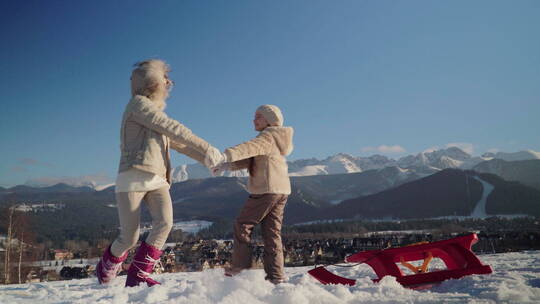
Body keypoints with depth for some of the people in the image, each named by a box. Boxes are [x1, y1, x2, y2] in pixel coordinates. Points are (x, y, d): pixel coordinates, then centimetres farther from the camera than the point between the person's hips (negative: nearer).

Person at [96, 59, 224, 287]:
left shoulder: (155, 111, 23)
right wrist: (206, 149, -10)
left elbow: (176, 142, 24)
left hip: (157, 180, 7)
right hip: (133, 178, -7)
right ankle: (107, 265, 27)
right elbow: (173, 129, -11)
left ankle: (137, 276, -10)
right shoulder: (138, 103, -2)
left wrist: (205, 158, 16)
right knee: (129, 238, -5)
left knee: (164, 223, -19)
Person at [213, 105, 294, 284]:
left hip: (265, 190, -9)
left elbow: (251, 148, -29)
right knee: (272, 232, 9)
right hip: (281, 190, 9)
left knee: (242, 225, 2)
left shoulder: (268, 137, -6)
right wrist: (228, 165, -8)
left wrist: (227, 155, -44)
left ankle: (240, 267, 6)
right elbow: (249, 160, 8)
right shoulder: (277, 140, 22)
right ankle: (275, 275, 7)